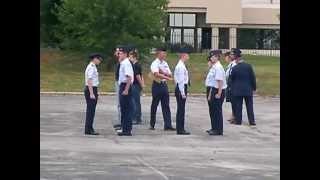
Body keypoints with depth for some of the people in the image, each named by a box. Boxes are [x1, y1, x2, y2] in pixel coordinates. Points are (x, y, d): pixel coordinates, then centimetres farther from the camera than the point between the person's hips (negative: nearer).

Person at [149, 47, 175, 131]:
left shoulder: (165, 63, 12)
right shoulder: (155, 63, -9)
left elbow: (170, 74, 8)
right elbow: (157, 74, -22)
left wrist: (163, 72, -11)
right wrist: (167, 77, -26)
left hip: (164, 85, 6)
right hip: (157, 85, -6)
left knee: (166, 106, 1)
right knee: (154, 105, 3)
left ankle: (168, 125, -2)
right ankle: (152, 125, 14)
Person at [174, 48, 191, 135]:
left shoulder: (181, 65, 15)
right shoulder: (181, 66, -16)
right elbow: (181, 80, -20)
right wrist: (183, 93, -20)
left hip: (181, 89, 10)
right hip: (181, 89, -10)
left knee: (181, 110, 12)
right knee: (181, 110, -6)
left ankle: (180, 129, 17)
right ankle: (180, 130, -4)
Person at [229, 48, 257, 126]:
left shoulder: (234, 68, -10)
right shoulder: (248, 66, -5)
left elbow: (231, 79, 1)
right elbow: (253, 78, -1)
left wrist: (232, 88, 17)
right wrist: (254, 87, 9)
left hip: (237, 90, -2)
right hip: (248, 90, 2)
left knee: (238, 106, 5)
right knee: (249, 106, 7)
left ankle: (238, 120, 7)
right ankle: (252, 121, 6)